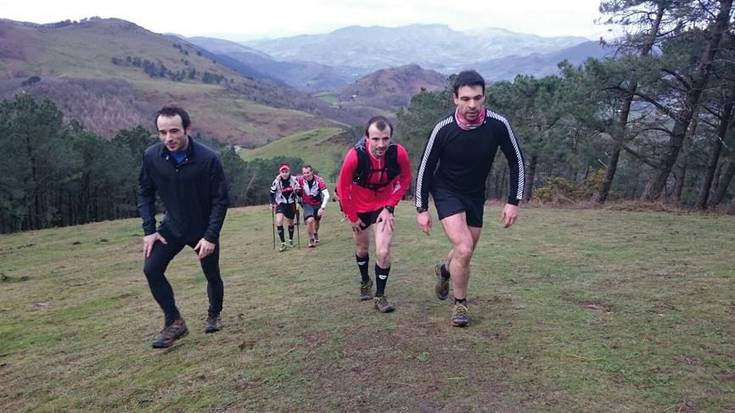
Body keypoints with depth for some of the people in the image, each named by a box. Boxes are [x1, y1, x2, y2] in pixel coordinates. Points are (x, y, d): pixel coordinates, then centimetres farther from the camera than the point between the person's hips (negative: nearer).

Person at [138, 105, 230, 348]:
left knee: (212, 276, 9)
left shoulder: (208, 159, -25)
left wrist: (210, 236, -21)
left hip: (204, 229, -2)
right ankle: (174, 323, 2)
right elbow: (145, 193, 0)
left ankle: (214, 316, 38)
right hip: (172, 226, 3)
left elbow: (221, 200, -17)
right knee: (151, 269, -12)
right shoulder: (152, 157, -15)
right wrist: (149, 230, -7)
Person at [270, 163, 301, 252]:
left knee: (290, 222, 15)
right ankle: (283, 244, -16)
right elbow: (272, 193, -2)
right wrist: (272, 203, -6)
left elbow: (299, 192, 2)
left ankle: (290, 241, 39)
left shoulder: (294, 180, -10)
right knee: (279, 221, -22)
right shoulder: (276, 181, -14)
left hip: (291, 204, 2)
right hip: (281, 204, -2)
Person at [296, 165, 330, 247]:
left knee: (317, 221, 20)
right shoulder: (300, 180, -22)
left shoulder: (319, 180, -27)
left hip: (318, 204, 1)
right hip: (307, 204, -1)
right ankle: (311, 240, -2)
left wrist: (322, 208, -34)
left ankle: (316, 234, 54)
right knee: (310, 220, -24)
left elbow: (326, 196, -28)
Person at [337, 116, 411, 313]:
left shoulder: (399, 153, -27)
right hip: (359, 206, 0)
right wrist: (352, 217, -7)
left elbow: (405, 179, -6)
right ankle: (365, 281, 48)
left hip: (383, 205, 0)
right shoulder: (355, 155, -31)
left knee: (383, 251, -13)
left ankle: (380, 296, 8)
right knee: (362, 247, 18)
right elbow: (343, 187, -16)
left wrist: (389, 206, -11)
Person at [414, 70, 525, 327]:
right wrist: (422, 209, -9)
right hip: (447, 192, -3)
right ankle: (460, 304, 5)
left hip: (475, 194, 3)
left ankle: (444, 271, 49)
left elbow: (516, 162, -5)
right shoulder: (444, 129, -23)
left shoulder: (498, 125, -19)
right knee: (463, 249, -19)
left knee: (465, 253, 13)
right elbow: (425, 168, -11)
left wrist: (513, 202, -8)